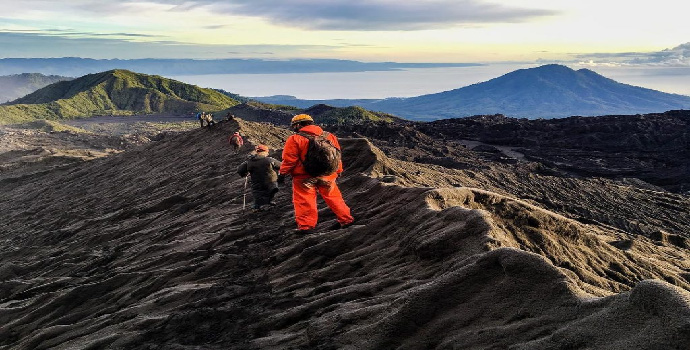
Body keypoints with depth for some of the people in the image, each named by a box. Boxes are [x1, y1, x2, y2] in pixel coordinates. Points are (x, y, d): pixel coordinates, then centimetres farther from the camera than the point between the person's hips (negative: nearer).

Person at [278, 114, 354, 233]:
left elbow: (289, 159, -9)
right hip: (327, 176, 5)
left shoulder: (295, 139, -9)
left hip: (304, 177, -5)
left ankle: (306, 226, 1)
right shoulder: (329, 136, 7)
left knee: (304, 201, 3)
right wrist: (338, 171, 25)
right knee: (333, 197, 17)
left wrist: (282, 174, 2)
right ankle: (346, 219, 22)